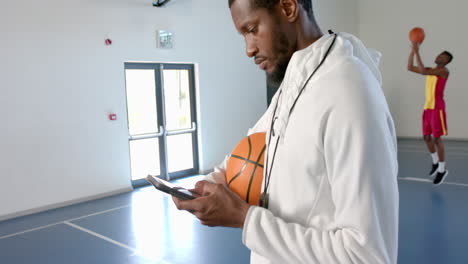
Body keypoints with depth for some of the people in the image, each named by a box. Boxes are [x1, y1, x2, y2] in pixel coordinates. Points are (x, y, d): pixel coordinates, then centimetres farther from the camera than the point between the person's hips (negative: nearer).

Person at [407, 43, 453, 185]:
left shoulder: (444, 71, -8)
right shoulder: (431, 70, 16)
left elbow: (422, 71, -22)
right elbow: (410, 67, 14)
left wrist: (417, 52, -19)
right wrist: (413, 50, 5)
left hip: (437, 108, -8)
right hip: (427, 107, 8)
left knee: (436, 138, -5)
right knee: (427, 137, 12)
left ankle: (442, 169, 6)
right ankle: (435, 162, 31)